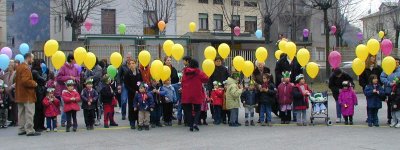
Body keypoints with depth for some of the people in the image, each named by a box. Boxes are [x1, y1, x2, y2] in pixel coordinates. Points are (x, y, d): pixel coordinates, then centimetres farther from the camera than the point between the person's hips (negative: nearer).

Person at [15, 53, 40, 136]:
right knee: (29, 113, -7)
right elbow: (25, 81, -26)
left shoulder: (19, 66, 15)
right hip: (27, 95, -10)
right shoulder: (26, 68, -17)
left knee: (21, 113, 13)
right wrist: (34, 83, -11)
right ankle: (30, 130, -7)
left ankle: (21, 129, 18)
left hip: (20, 95, 10)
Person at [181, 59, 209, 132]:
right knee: (197, 110, 9)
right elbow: (206, 79, -8)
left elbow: (182, 82, 10)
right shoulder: (199, 72, -9)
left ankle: (190, 125, 7)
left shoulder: (185, 72, 3)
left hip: (187, 95, 2)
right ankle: (195, 123, -13)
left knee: (188, 110, 10)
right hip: (197, 95, -2)